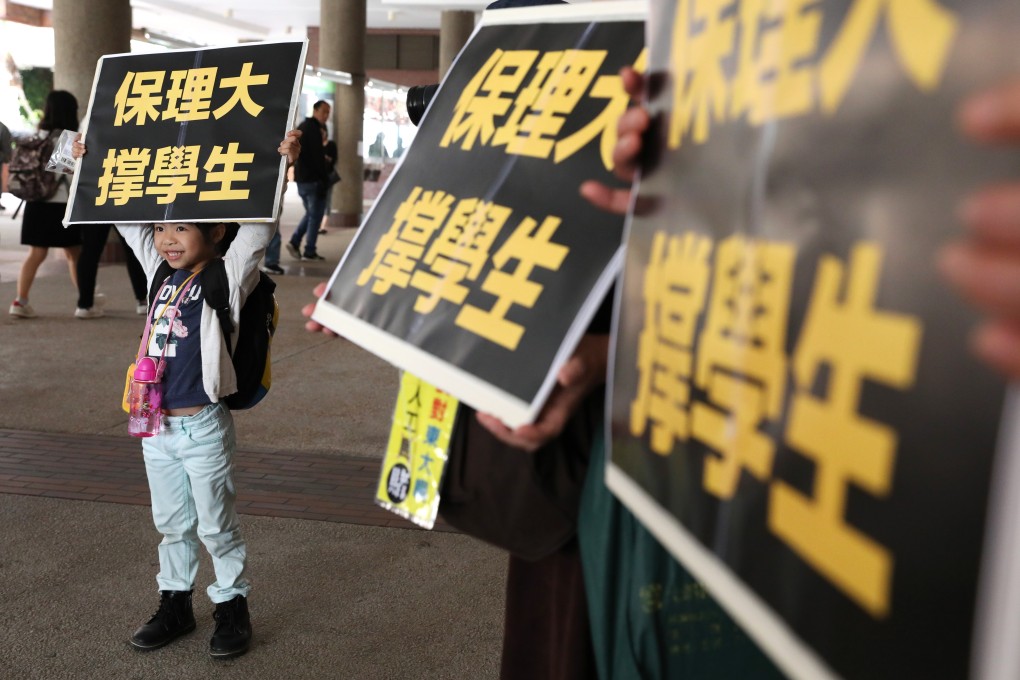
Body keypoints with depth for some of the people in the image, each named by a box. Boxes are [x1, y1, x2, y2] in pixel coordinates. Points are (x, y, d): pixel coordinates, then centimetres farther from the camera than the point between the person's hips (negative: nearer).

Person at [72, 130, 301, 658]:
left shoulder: (228, 278, -11)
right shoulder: (159, 270, 5)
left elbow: (258, 227, -22)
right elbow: (127, 217, 15)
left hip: (203, 427, -6)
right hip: (156, 426, 6)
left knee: (217, 526, 8)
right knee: (171, 524, 19)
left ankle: (233, 608, 24)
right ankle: (175, 605, 34)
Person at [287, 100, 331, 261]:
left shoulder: (302, 127, 18)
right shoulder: (314, 129, -13)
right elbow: (318, 157, -18)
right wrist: (325, 179, -15)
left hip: (301, 178, 9)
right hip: (313, 179, -9)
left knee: (310, 213, 18)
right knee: (315, 215, -2)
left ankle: (294, 242, 5)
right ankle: (309, 252, -1)